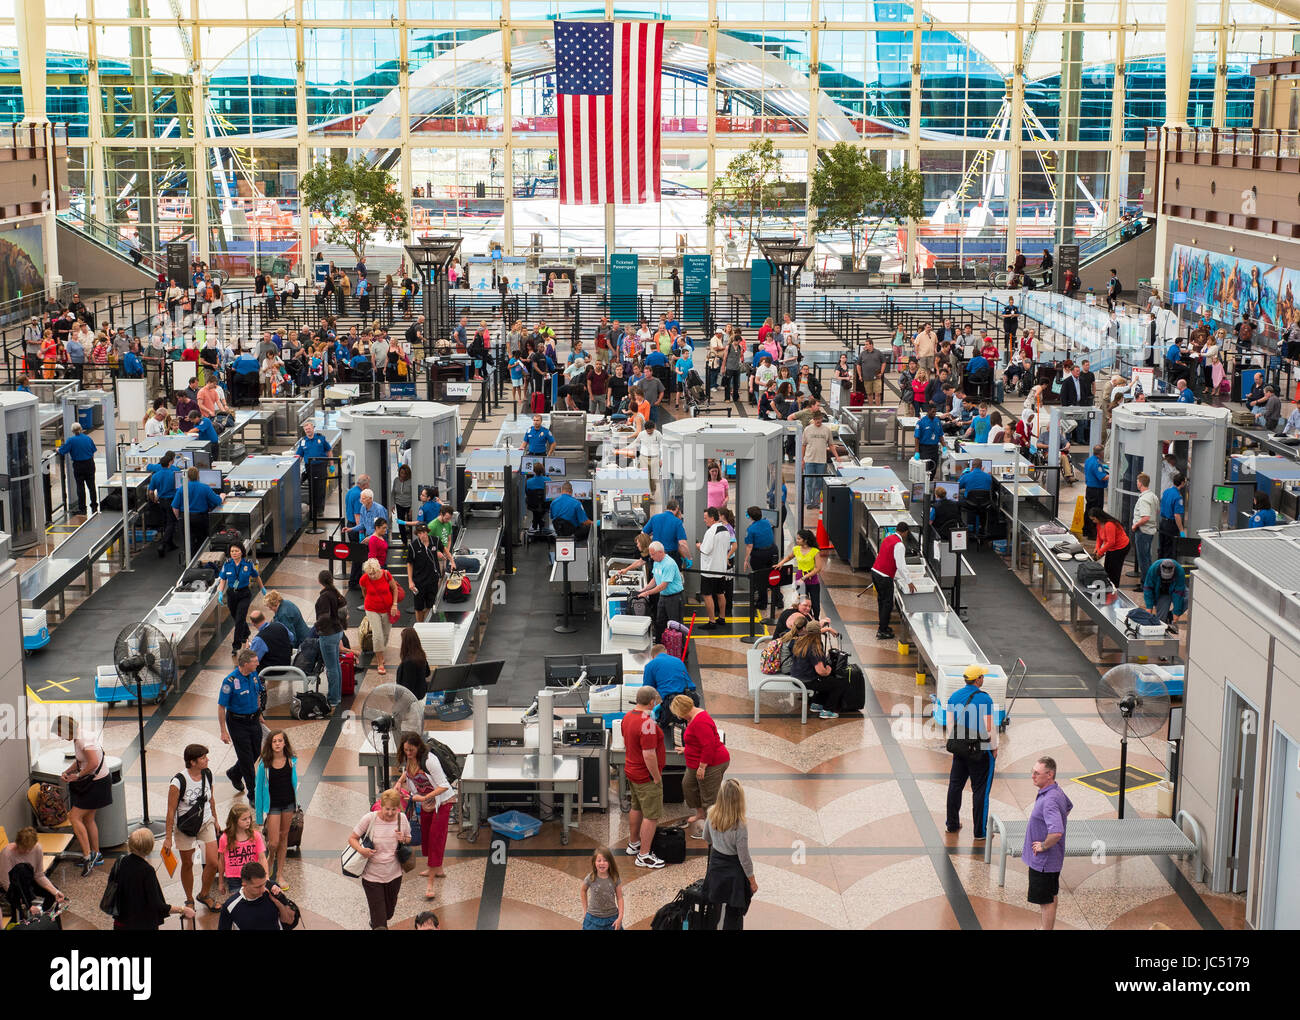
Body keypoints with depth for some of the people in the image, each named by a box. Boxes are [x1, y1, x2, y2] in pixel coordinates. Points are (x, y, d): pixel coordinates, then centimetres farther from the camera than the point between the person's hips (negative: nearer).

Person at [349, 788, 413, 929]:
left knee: (388, 912, 22)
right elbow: (352, 838, -7)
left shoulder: (402, 818, -5)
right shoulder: (370, 818, -16)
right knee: (379, 918, -5)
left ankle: (373, 925, 52)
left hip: (394, 875, 4)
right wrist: (361, 850, -27)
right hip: (372, 876, -4)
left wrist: (403, 840, -13)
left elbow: (408, 838, 11)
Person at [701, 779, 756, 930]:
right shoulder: (739, 827, -31)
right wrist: (752, 881, -5)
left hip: (715, 865, 5)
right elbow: (744, 858, -20)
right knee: (734, 913, 10)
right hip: (733, 871, -5)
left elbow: (706, 839, 6)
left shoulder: (712, 815, -14)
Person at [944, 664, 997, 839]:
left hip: (959, 747, 6)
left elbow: (950, 723, 7)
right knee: (980, 789, 3)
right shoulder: (984, 699, -18)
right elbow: (988, 728, -17)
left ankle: (952, 824, 27)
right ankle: (980, 831, 9)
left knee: (955, 784, 16)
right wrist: (994, 748, -4)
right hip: (980, 749, -6)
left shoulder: (955, 696, 2)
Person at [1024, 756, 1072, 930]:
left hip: (1043, 861, -10)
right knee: (1050, 897, 22)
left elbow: (1056, 832, -41)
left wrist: (1044, 846, -23)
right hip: (1052, 859, 10)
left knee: (1046, 901, 2)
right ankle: (1049, 928, 35)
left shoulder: (1049, 800, -30)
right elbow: (1068, 807, 26)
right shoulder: (1057, 791, 2)